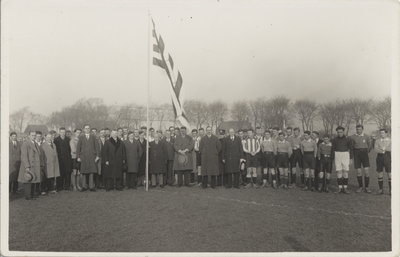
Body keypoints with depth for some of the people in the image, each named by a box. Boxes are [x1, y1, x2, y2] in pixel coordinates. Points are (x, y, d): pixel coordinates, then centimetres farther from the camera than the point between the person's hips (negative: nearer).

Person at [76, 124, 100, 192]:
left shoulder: (93, 137, 12)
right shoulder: (81, 137, 10)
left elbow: (96, 147, 8)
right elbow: (78, 148, 6)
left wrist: (97, 156, -1)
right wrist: (78, 157, -2)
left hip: (92, 157, 0)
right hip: (83, 157, 0)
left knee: (91, 172, -1)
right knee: (83, 172, 1)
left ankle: (91, 187, 3)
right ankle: (84, 187, 8)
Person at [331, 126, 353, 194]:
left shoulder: (348, 139, 0)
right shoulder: (334, 140, 4)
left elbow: (351, 149, 3)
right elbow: (333, 150, 8)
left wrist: (351, 159, -1)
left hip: (345, 155, -1)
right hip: (337, 156, 1)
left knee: (346, 172, -2)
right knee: (339, 172, 0)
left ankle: (345, 188, 9)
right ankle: (340, 189, 7)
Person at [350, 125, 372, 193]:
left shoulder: (367, 136, 0)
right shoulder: (352, 137, -1)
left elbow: (370, 146, 14)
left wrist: (367, 152, 15)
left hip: (364, 154, 0)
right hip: (356, 154, 0)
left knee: (367, 171, -6)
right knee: (359, 172, 1)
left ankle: (367, 187, 6)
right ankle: (360, 187, 14)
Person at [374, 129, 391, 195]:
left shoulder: (390, 141, 6)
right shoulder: (377, 141, 11)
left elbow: (391, 148, -9)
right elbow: (376, 149, -3)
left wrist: (384, 148, -11)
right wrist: (382, 151, -16)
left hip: (387, 157, -2)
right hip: (380, 157, 2)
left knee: (389, 174, -3)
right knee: (380, 174, 4)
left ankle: (390, 190, 7)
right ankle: (381, 190, 12)